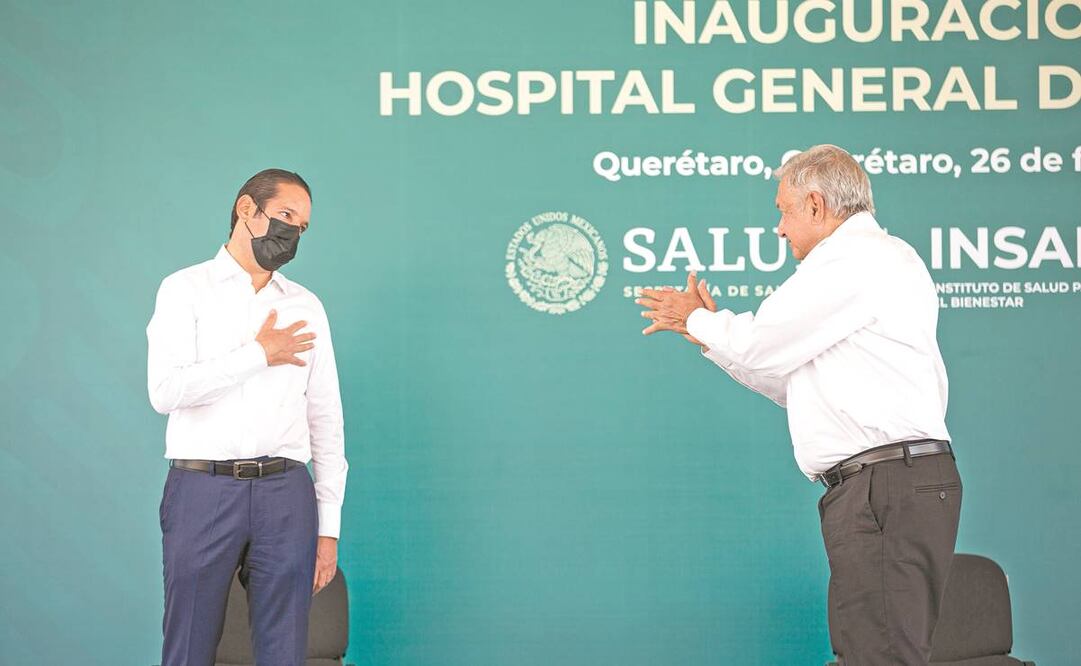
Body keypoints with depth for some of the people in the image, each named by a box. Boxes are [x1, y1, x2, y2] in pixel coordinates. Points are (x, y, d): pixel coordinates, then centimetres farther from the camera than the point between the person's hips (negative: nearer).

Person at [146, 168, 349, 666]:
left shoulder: (306, 307, 14)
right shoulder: (186, 289, 5)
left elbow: (326, 418, 12)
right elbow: (166, 391, -11)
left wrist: (329, 525, 6)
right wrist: (259, 355, -7)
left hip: (286, 494, 3)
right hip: (203, 490, -3)